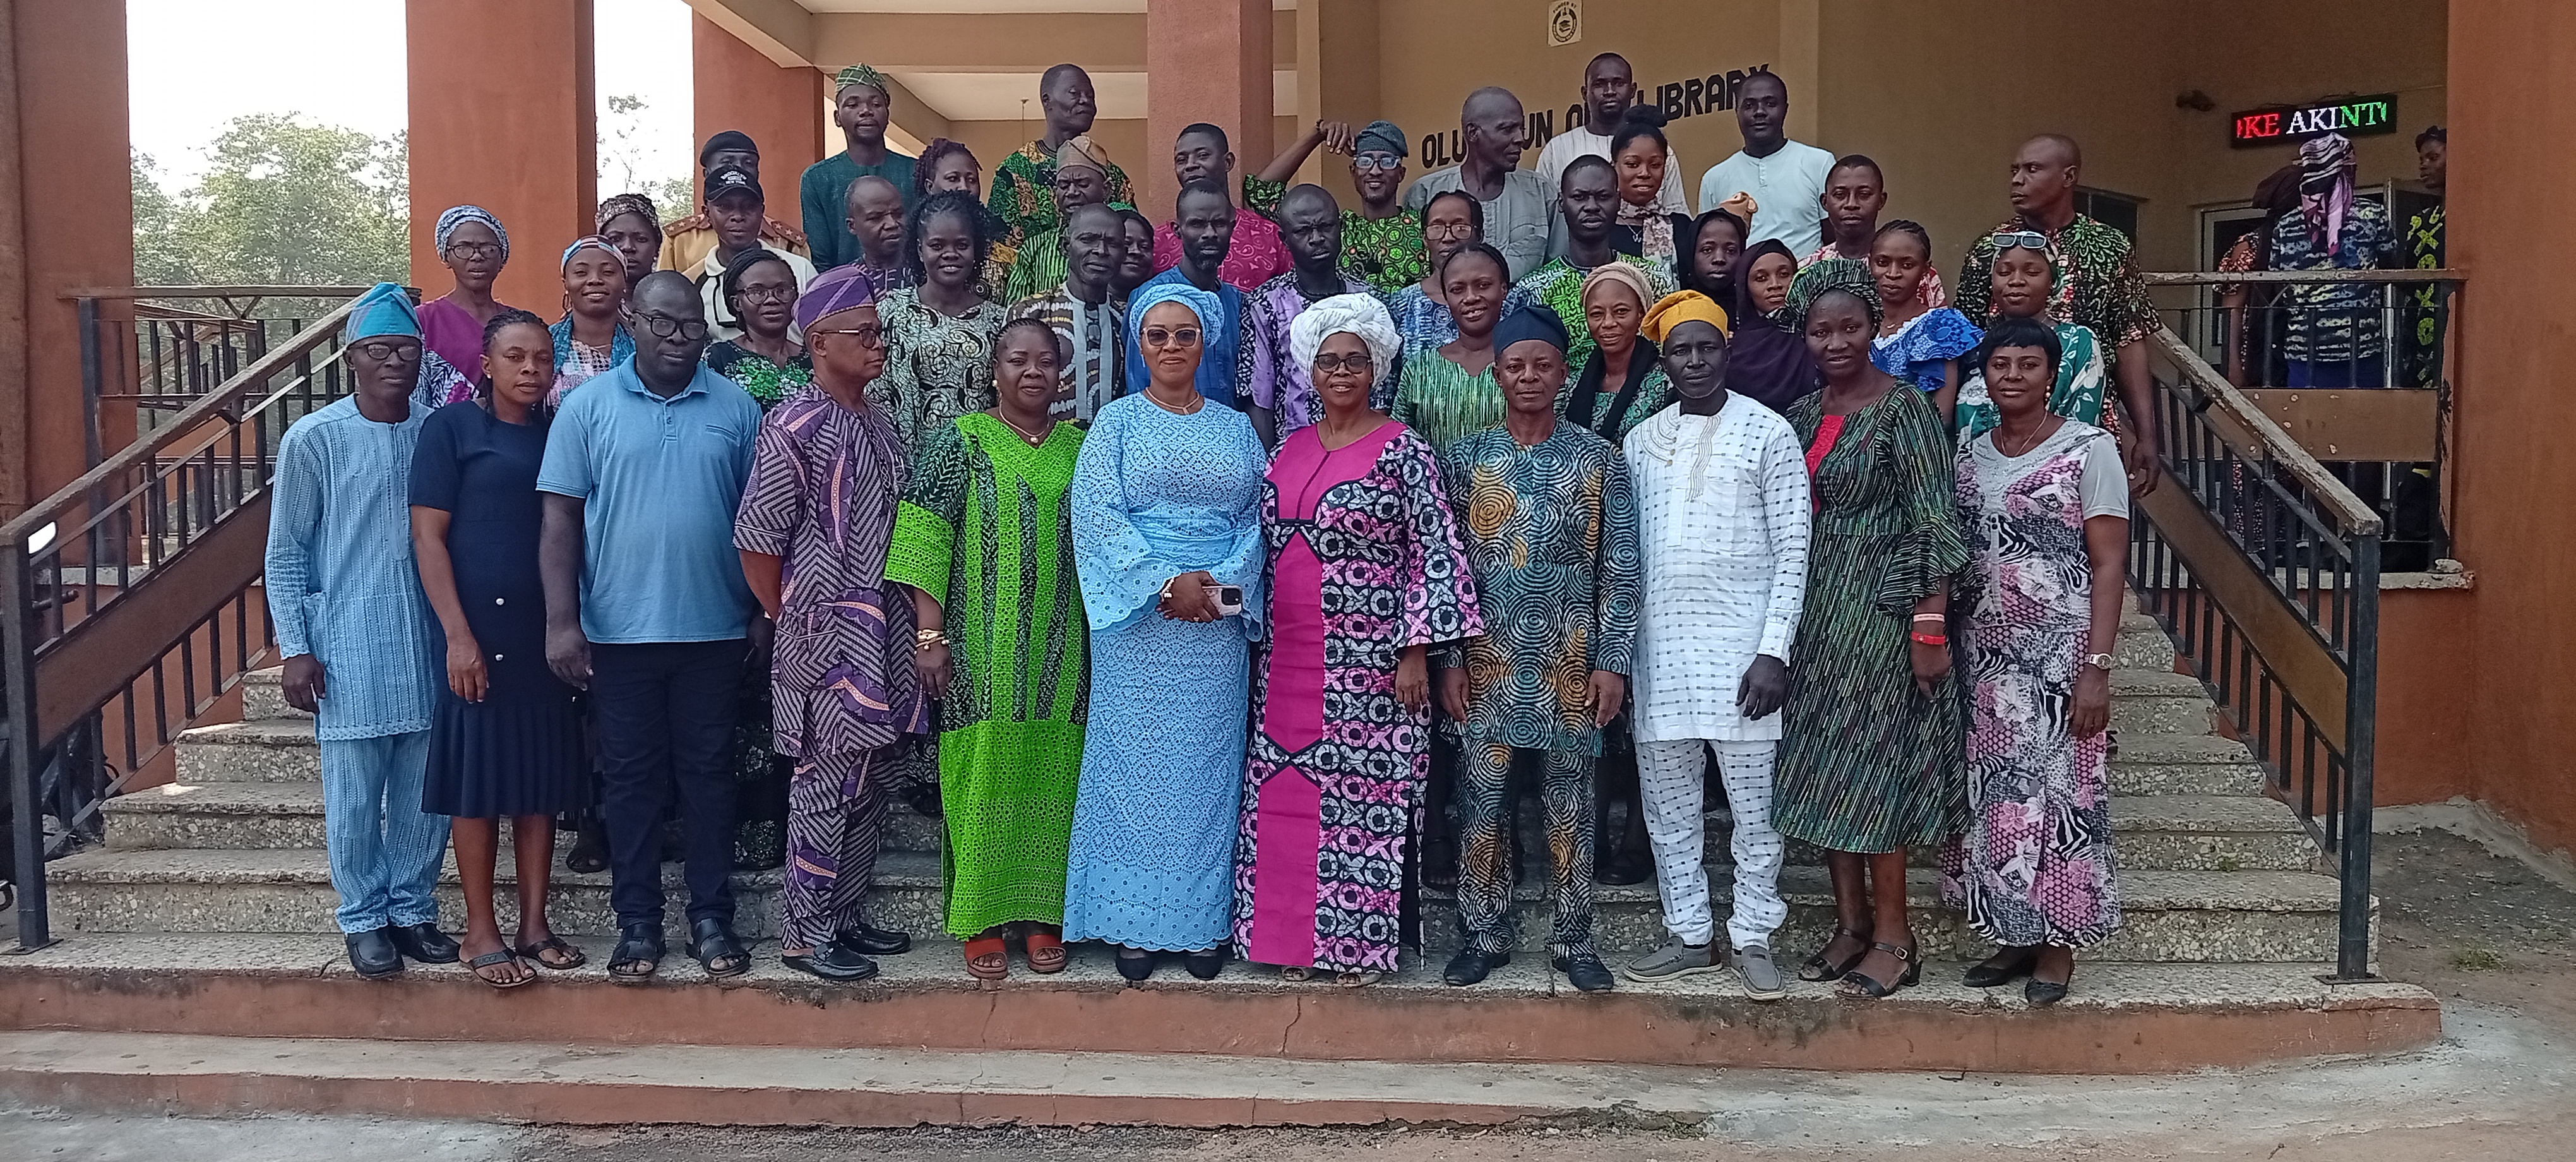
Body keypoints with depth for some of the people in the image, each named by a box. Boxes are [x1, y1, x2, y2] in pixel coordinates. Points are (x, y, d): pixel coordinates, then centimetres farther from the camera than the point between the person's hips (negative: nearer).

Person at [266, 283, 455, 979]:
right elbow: (285, 552, 0)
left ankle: (413, 909, 24)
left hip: (428, 642, 3)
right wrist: (295, 648, -5)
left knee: (425, 792, 9)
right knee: (355, 796, 3)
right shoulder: (313, 440, -5)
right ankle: (364, 919, 18)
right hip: (347, 646, -3)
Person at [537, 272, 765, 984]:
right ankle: (637, 922, 17)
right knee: (630, 778, 7)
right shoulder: (587, 406, 0)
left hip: (714, 630, 1)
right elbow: (560, 520, -1)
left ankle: (712, 917, 17)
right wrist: (561, 621, -7)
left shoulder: (737, 408, 4)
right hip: (619, 631, -1)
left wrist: (765, 612, 6)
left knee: (708, 773, 7)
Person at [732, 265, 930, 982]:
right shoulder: (796, 425, -12)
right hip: (829, 641, -8)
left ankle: (845, 916, 25)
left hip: (884, 638, 8)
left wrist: (914, 626, 14)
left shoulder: (877, 423, 13)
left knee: (868, 786, 13)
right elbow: (756, 538, -13)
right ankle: (805, 935, 9)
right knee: (827, 784, -1)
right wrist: (793, 622, -6)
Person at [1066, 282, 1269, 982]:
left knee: (1208, 767, 5)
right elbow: (1097, 514, -7)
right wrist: (1165, 584, -16)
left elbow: (1258, 521, 7)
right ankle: (1135, 924, 10)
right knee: (1137, 766, 1)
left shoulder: (1235, 430, 13)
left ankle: (1205, 923, 14)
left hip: (1219, 626, 2)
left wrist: (1221, 584, -11)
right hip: (1139, 624, -2)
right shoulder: (1117, 423, 4)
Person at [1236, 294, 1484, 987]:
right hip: (1290, 662, 5)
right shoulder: (1289, 449, 12)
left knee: (1365, 796, -2)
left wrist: (1416, 650, -12)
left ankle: (1361, 942, 9)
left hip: (1370, 662, -5)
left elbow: (1436, 553, -7)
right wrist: (1259, 643, 14)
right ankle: (1298, 937, 17)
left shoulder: (1401, 449, -4)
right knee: (1289, 797, 6)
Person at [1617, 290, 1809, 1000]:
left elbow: (1793, 548, -6)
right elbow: (1625, 551, 13)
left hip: (1742, 642, -4)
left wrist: (1774, 650, -13)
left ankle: (1752, 938, 14)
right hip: (1660, 643, 4)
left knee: (1753, 804, 2)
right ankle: (1691, 935, 21)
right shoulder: (1642, 441, 10)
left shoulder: (1768, 433, -2)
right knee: (1668, 803, 9)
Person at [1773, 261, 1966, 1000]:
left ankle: (1893, 938, 8)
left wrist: (1930, 629, -18)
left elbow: (1936, 526, -13)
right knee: (1824, 769, 10)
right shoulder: (1803, 414, 10)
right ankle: (1851, 922, 21)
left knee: (1870, 769, -3)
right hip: (1814, 613, 7)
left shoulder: (1902, 409, -9)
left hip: (1879, 610, -7)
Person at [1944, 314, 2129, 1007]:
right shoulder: (1971, 458, 10)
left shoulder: (2088, 450, -5)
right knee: (1992, 795, 6)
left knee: (2057, 791, -2)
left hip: (2060, 655, -5)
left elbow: (2109, 565, -9)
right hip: (1986, 657, 5)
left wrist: (2097, 666, -15)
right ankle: (2014, 936, 19)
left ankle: (2058, 944, 11)